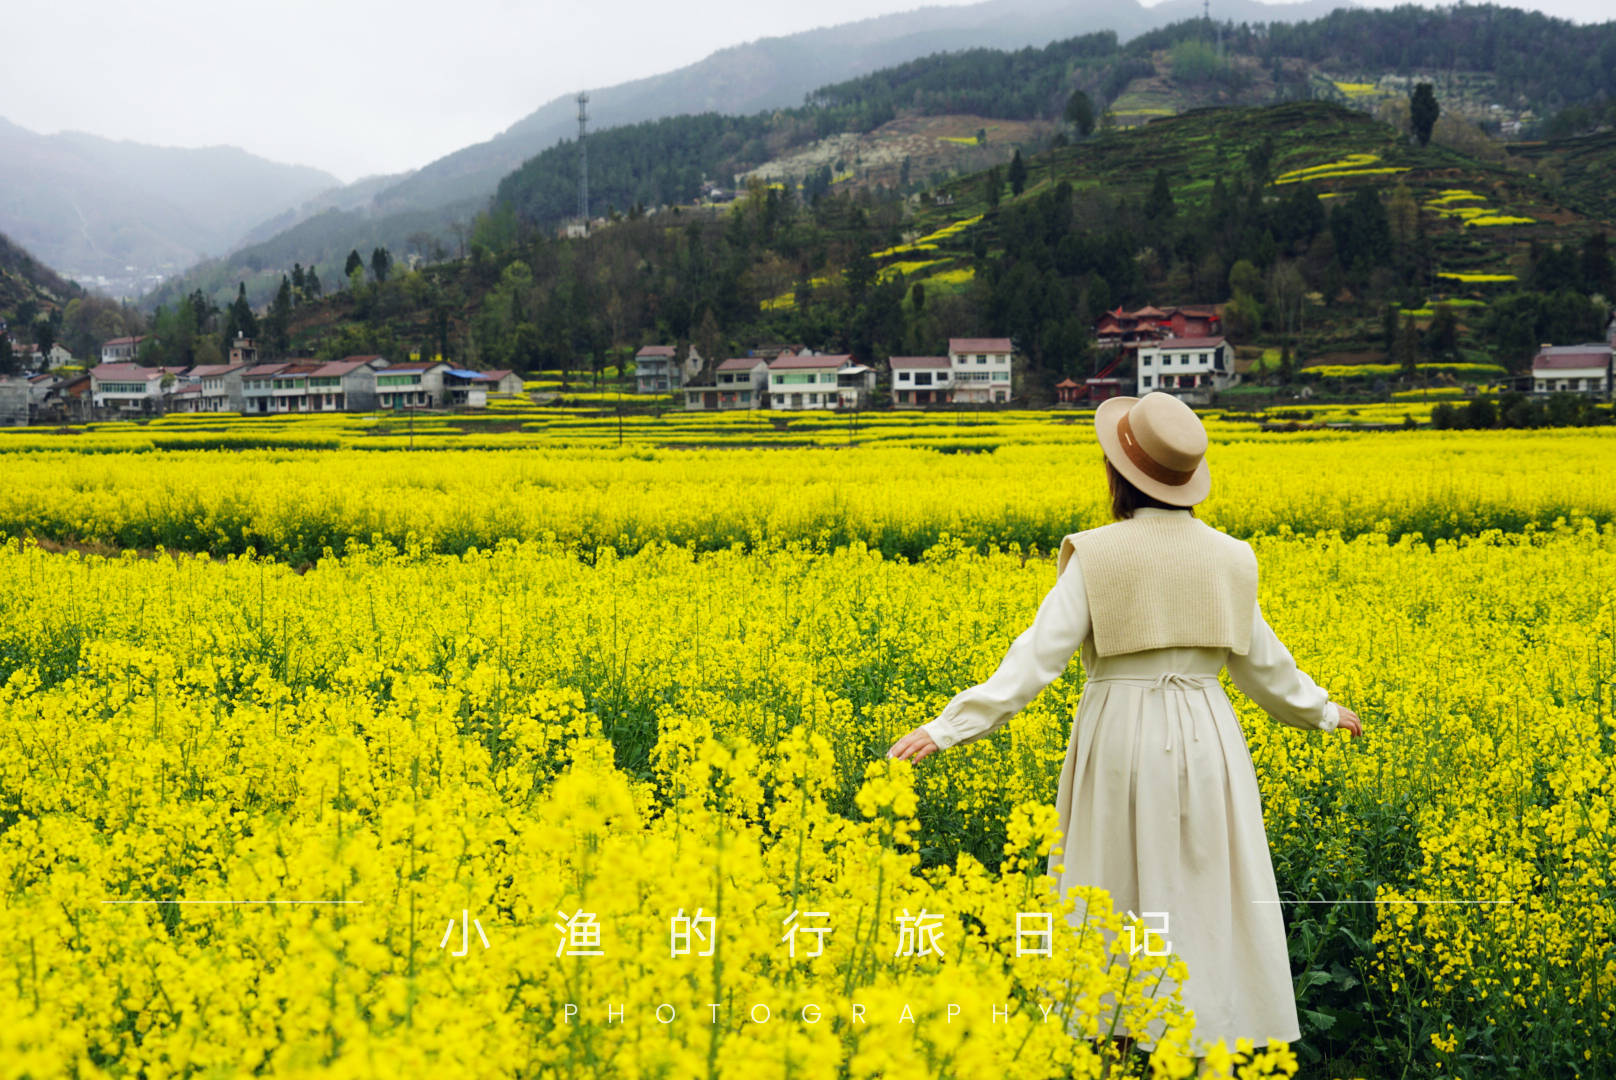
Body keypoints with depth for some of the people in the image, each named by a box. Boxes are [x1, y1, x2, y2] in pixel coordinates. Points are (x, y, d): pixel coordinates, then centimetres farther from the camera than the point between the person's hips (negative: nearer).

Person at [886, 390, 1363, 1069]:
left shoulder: (1097, 555, -10)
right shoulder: (1228, 557, 3)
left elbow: (1041, 653, -16)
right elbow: (1260, 663, 12)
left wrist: (950, 725, -17)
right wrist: (1321, 712, 30)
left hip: (1121, 741, -3)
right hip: (1205, 741, 3)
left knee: (1116, 906, 7)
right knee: (1208, 901, 10)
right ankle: (1216, 1036, 16)